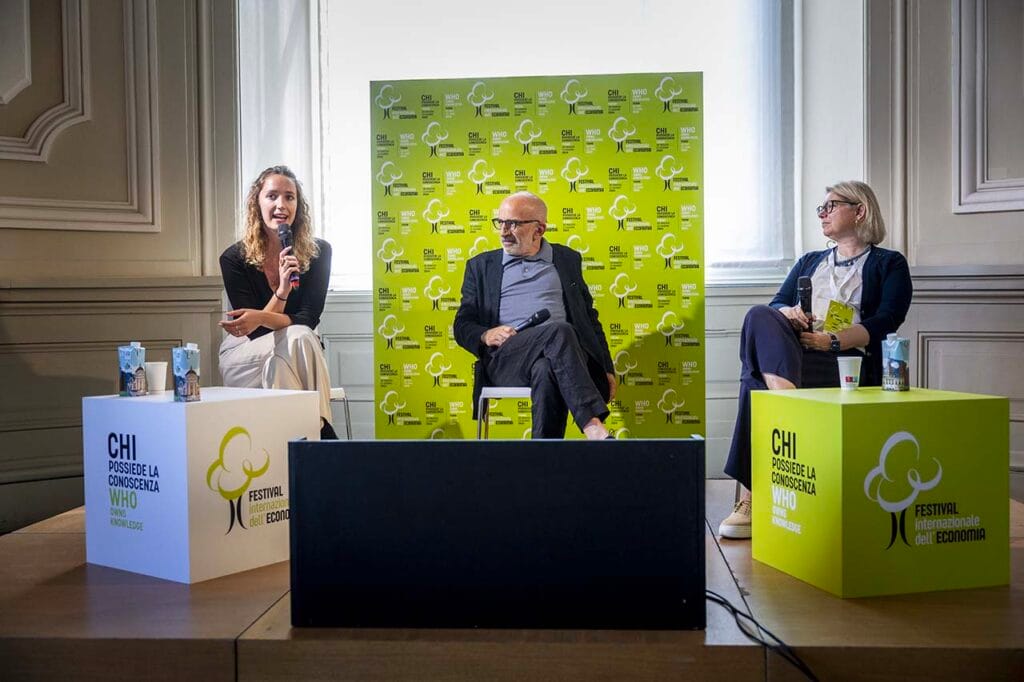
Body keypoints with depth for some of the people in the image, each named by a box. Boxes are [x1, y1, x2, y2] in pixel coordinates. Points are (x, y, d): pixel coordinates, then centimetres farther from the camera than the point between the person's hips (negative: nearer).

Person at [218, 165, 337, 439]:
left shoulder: (318, 252, -8)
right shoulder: (234, 258, -12)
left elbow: (307, 320, -15)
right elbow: (256, 333, -15)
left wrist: (260, 318, -34)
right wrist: (282, 290, -33)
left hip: (298, 355, 2)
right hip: (244, 356, -1)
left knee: (300, 339, -33)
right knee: (296, 339, -32)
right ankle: (319, 434, -29)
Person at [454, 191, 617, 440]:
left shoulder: (567, 260, 22)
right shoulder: (481, 266, 21)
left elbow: (589, 317, 23)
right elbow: (462, 326, 16)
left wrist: (607, 370, 13)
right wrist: (486, 335, -8)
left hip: (562, 351, 1)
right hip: (505, 358, -1)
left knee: (546, 372, -39)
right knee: (559, 331, -35)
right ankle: (594, 427, -43)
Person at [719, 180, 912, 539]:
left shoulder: (890, 264, 18)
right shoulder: (808, 262, 35)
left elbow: (883, 323, 0)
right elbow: (775, 305, 19)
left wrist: (833, 340, -16)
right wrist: (788, 314, -7)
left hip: (845, 362, -5)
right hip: (789, 353, 5)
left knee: (757, 382, -34)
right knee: (760, 316, -32)